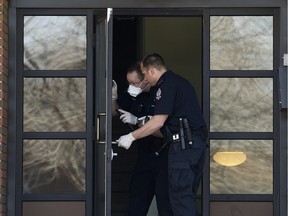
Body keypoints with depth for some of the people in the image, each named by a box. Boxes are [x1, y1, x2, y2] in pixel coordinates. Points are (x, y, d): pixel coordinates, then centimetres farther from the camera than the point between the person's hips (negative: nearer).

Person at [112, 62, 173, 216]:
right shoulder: (133, 94, 4)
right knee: (137, 192, 10)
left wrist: (137, 121, -27)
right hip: (145, 150, 7)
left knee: (164, 195, -9)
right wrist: (113, 96, -5)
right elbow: (114, 112, 14)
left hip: (163, 152, -7)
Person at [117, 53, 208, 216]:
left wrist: (131, 137, -8)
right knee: (188, 195, 12)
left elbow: (158, 122, -16)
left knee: (180, 195, -7)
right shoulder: (181, 81, 19)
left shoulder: (166, 85, -11)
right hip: (198, 142, 10)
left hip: (184, 144, -10)